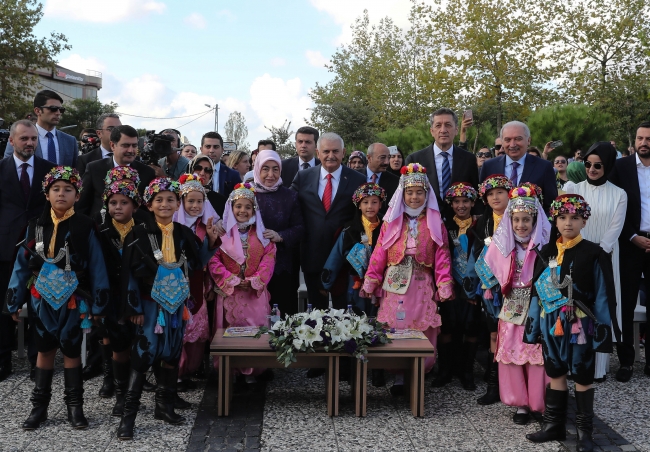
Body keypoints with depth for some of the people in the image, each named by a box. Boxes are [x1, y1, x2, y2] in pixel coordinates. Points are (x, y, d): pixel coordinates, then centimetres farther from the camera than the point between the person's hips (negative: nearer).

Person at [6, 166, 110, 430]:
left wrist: (99, 304, -10)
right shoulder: (35, 226, 0)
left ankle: (74, 406, 18)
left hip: (74, 300, -2)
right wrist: (14, 301, 2)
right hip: (43, 299, 2)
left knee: (71, 351, 7)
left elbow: (97, 267, -8)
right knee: (45, 350, 12)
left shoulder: (85, 228, -8)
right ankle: (39, 406, 21)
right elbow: (22, 264, 3)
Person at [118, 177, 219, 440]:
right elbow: (129, 273, -9)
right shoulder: (139, 234, -8)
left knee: (171, 355, 11)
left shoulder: (184, 233, 4)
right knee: (143, 356, -7)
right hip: (150, 304, -4)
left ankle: (164, 406, 25)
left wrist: (211, 241, -3)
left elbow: (197, 265, 9)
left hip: (176, 303, 4)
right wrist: (133, 308, -11)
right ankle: (128, 415, -1)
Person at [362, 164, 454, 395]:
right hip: (395, 285, 0)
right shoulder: (392, 220, 8)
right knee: (395, 329, -3)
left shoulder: (435, 223, 8)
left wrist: (444, 287, -6)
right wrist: (370, 283, -1)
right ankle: (399, 377, 2)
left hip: (422, 286, 0)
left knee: (420, 331, 1)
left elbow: (442, 256, 2)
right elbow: (379, 254, 4)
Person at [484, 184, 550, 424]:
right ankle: (520, 403, 17)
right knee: (511, 355, 3)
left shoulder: (544, 245, -6)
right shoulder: (501, 244, 5)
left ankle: (538, 403, 15)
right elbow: (491, 277, 13)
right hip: (511, 311, 3)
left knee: (537, 357, -1)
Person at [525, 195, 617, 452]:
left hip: (580, 327, -4)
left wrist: (601, 330, -10)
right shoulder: (546, 253, 5)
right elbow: (538, 292, 8)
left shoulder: (594, 255, -8)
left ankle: (584, 431, 19)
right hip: (552, 326, 4)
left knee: (582, 378, 7)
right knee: (555, 374, 13)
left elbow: (603, 296, -7)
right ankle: (554, 424, 25)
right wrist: (533, 326, 7)